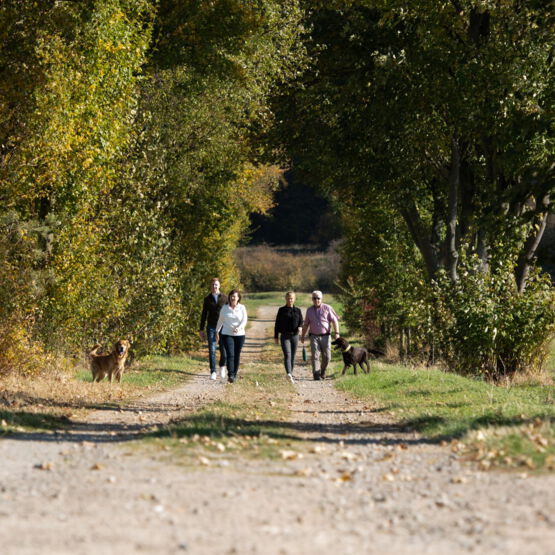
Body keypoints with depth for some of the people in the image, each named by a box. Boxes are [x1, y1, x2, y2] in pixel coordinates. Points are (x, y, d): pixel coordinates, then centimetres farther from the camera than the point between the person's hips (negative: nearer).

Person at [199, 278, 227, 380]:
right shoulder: (207, 299, 6)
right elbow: (204, 315, 8)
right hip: (211, 327, 0)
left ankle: (222, 366, 29)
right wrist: (201, 329, 5)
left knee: (223, 349, 0)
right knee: (212, 350, -6)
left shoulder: (224, 298, 4)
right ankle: (213, 372, -3)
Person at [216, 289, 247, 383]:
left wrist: (239, 328, -25)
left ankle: (234, 374, 21)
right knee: (230, 354, -14)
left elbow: (244, 321, -6)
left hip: (239, 335, 1)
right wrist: (217, 331, 21)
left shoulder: (242, 308, 1)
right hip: (227, 334, -1)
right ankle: (230, 375, -22)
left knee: (237, 355, 7)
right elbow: (220, 320, 15)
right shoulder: (224, 308, 3)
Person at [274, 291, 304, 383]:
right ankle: (289, 374, -35)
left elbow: (301, 321, 10)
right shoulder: (282, 310, 3)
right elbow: (277, 324, 5)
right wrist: (276, 337, 2)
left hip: (295, 335, 3)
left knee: (293, 357, 8)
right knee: (287, 355, -18)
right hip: (285, 336, -3)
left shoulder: (298, 310, 8)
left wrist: (300, 327, -14)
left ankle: (291, 374, 22)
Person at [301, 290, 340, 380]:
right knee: (315, 356, -12)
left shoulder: (327, 308, 2)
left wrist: (337, 333, -10)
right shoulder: (309, 310, 10)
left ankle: (323, 370, 25)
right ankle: (316, 374, -14)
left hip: (325, 336, -1)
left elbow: (335, 321, -1)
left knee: (327, 356, -1)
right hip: (314, 336, 1)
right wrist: (302, 336, 19)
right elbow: (306, 324, 19)